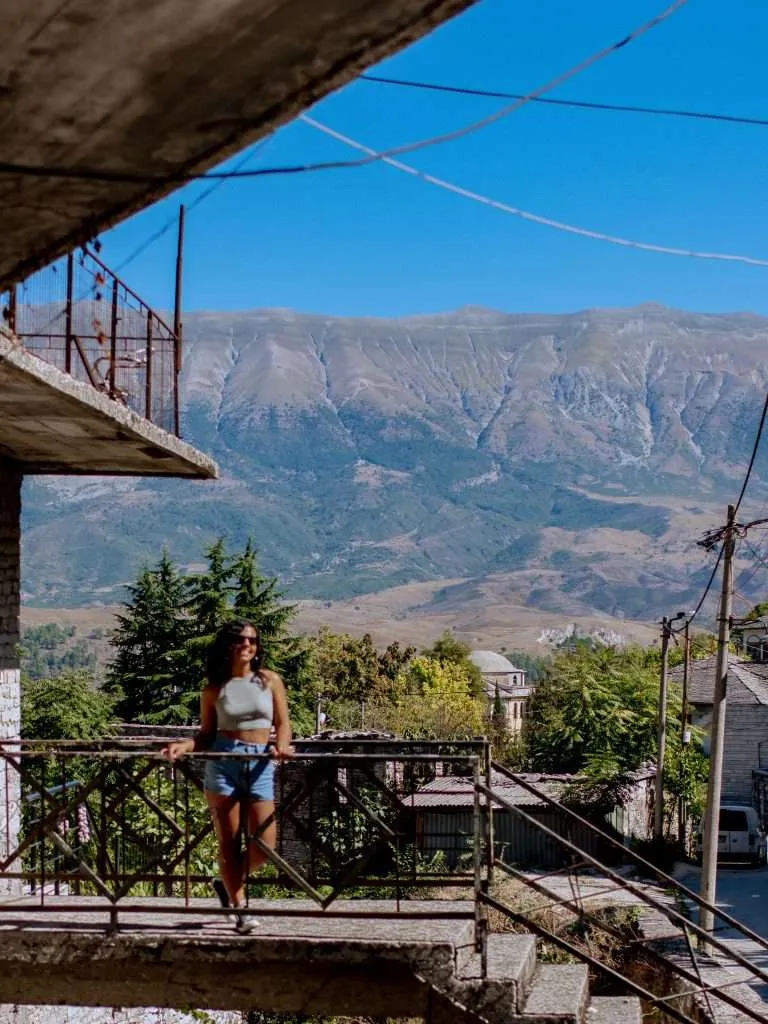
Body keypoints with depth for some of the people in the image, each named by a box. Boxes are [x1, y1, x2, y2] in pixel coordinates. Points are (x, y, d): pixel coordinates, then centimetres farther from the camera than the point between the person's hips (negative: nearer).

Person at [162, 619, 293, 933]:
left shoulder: (270, 680, 9)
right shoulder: (214, 688, 6)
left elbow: (282, 722, 8)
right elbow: (206, 735, 8)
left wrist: (282, 744, -12)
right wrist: (183, 746, -10)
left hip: (261, 765, 1)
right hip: (223, 762, -1)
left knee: (263, 846, -4)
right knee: (229, 843, 0)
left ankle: (227, 883, 24)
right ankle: (240, 908, 11)